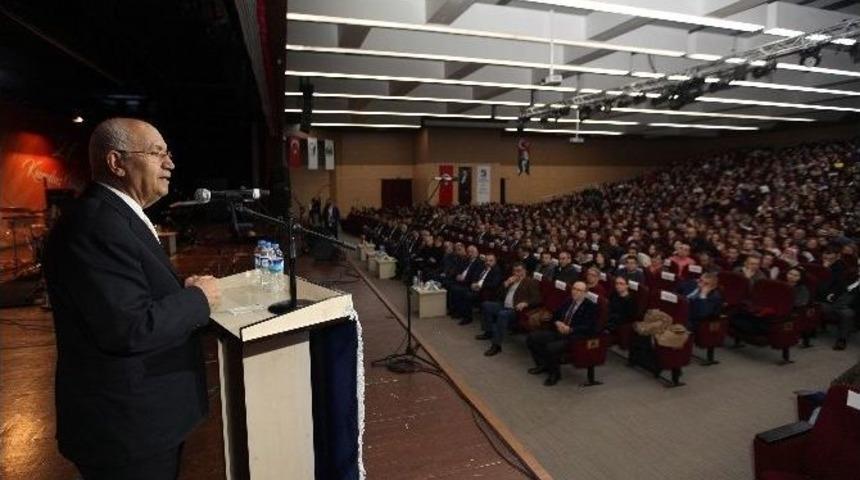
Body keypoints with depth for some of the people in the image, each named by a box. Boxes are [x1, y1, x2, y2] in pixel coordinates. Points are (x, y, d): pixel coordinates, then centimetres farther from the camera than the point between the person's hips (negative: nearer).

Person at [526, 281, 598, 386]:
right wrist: (557, 323, -2)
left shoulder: (591, 306, -4)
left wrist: (570, 329, -23)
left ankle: (554, 373, -3)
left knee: (551, 347, -33)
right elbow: (555, 315, 21)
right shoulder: (568, 302, 16)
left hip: (573, 337, -7)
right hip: (559, 332, 7)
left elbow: (590, 328, -14)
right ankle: (543, 365, 12)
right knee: (532, 337, -8)